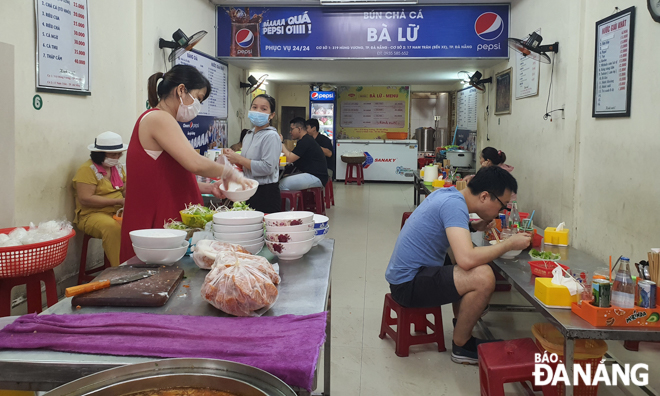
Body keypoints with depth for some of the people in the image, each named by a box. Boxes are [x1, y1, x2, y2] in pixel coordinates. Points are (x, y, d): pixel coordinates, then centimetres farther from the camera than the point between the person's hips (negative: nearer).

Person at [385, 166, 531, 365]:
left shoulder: (448, 193, 6)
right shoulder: (454, 205, -22)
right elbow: (467, 259, -34)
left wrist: (473, 226, 10)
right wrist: (509, 244, -20)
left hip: (405, 272, 10)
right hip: (408, 284, -10)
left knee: (478, 267, 20)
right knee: (483, 277, -24)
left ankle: (461, 325, 26)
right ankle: (461, 346, -4)